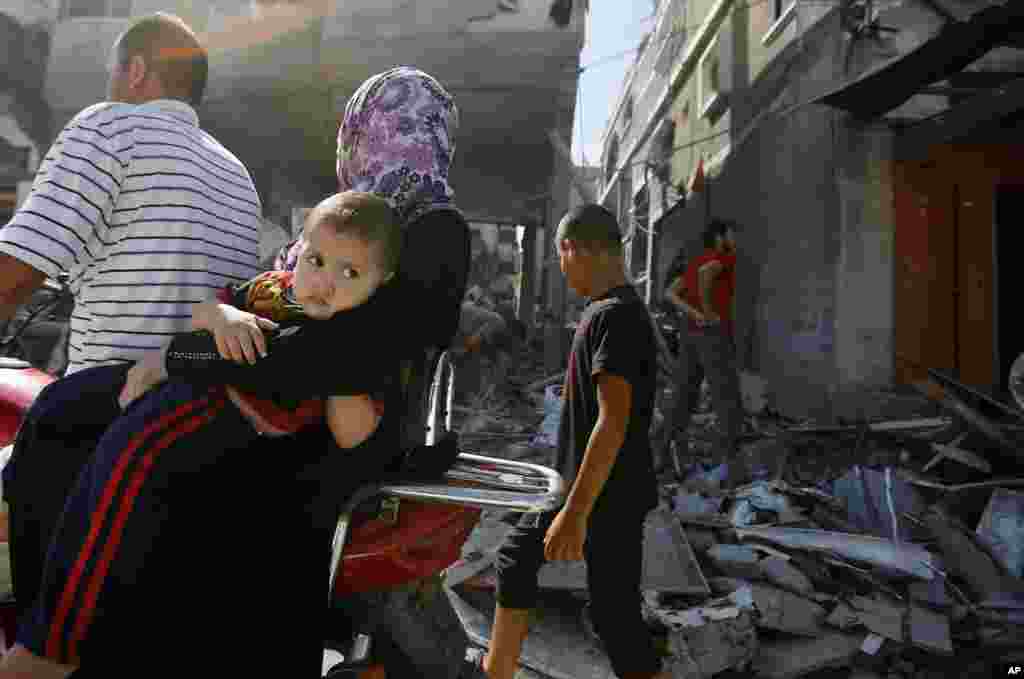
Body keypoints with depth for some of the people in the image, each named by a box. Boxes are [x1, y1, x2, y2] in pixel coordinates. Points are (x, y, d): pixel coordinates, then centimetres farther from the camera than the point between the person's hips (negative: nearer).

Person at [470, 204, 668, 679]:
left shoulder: (614, 315, -20)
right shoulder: (613, 309, 10)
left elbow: (614, 421, -27)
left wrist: (575, 514, -27)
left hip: (609, 496, -10)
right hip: (575, 481, 10)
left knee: (616, 617, 0)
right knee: (516, 558, 21)